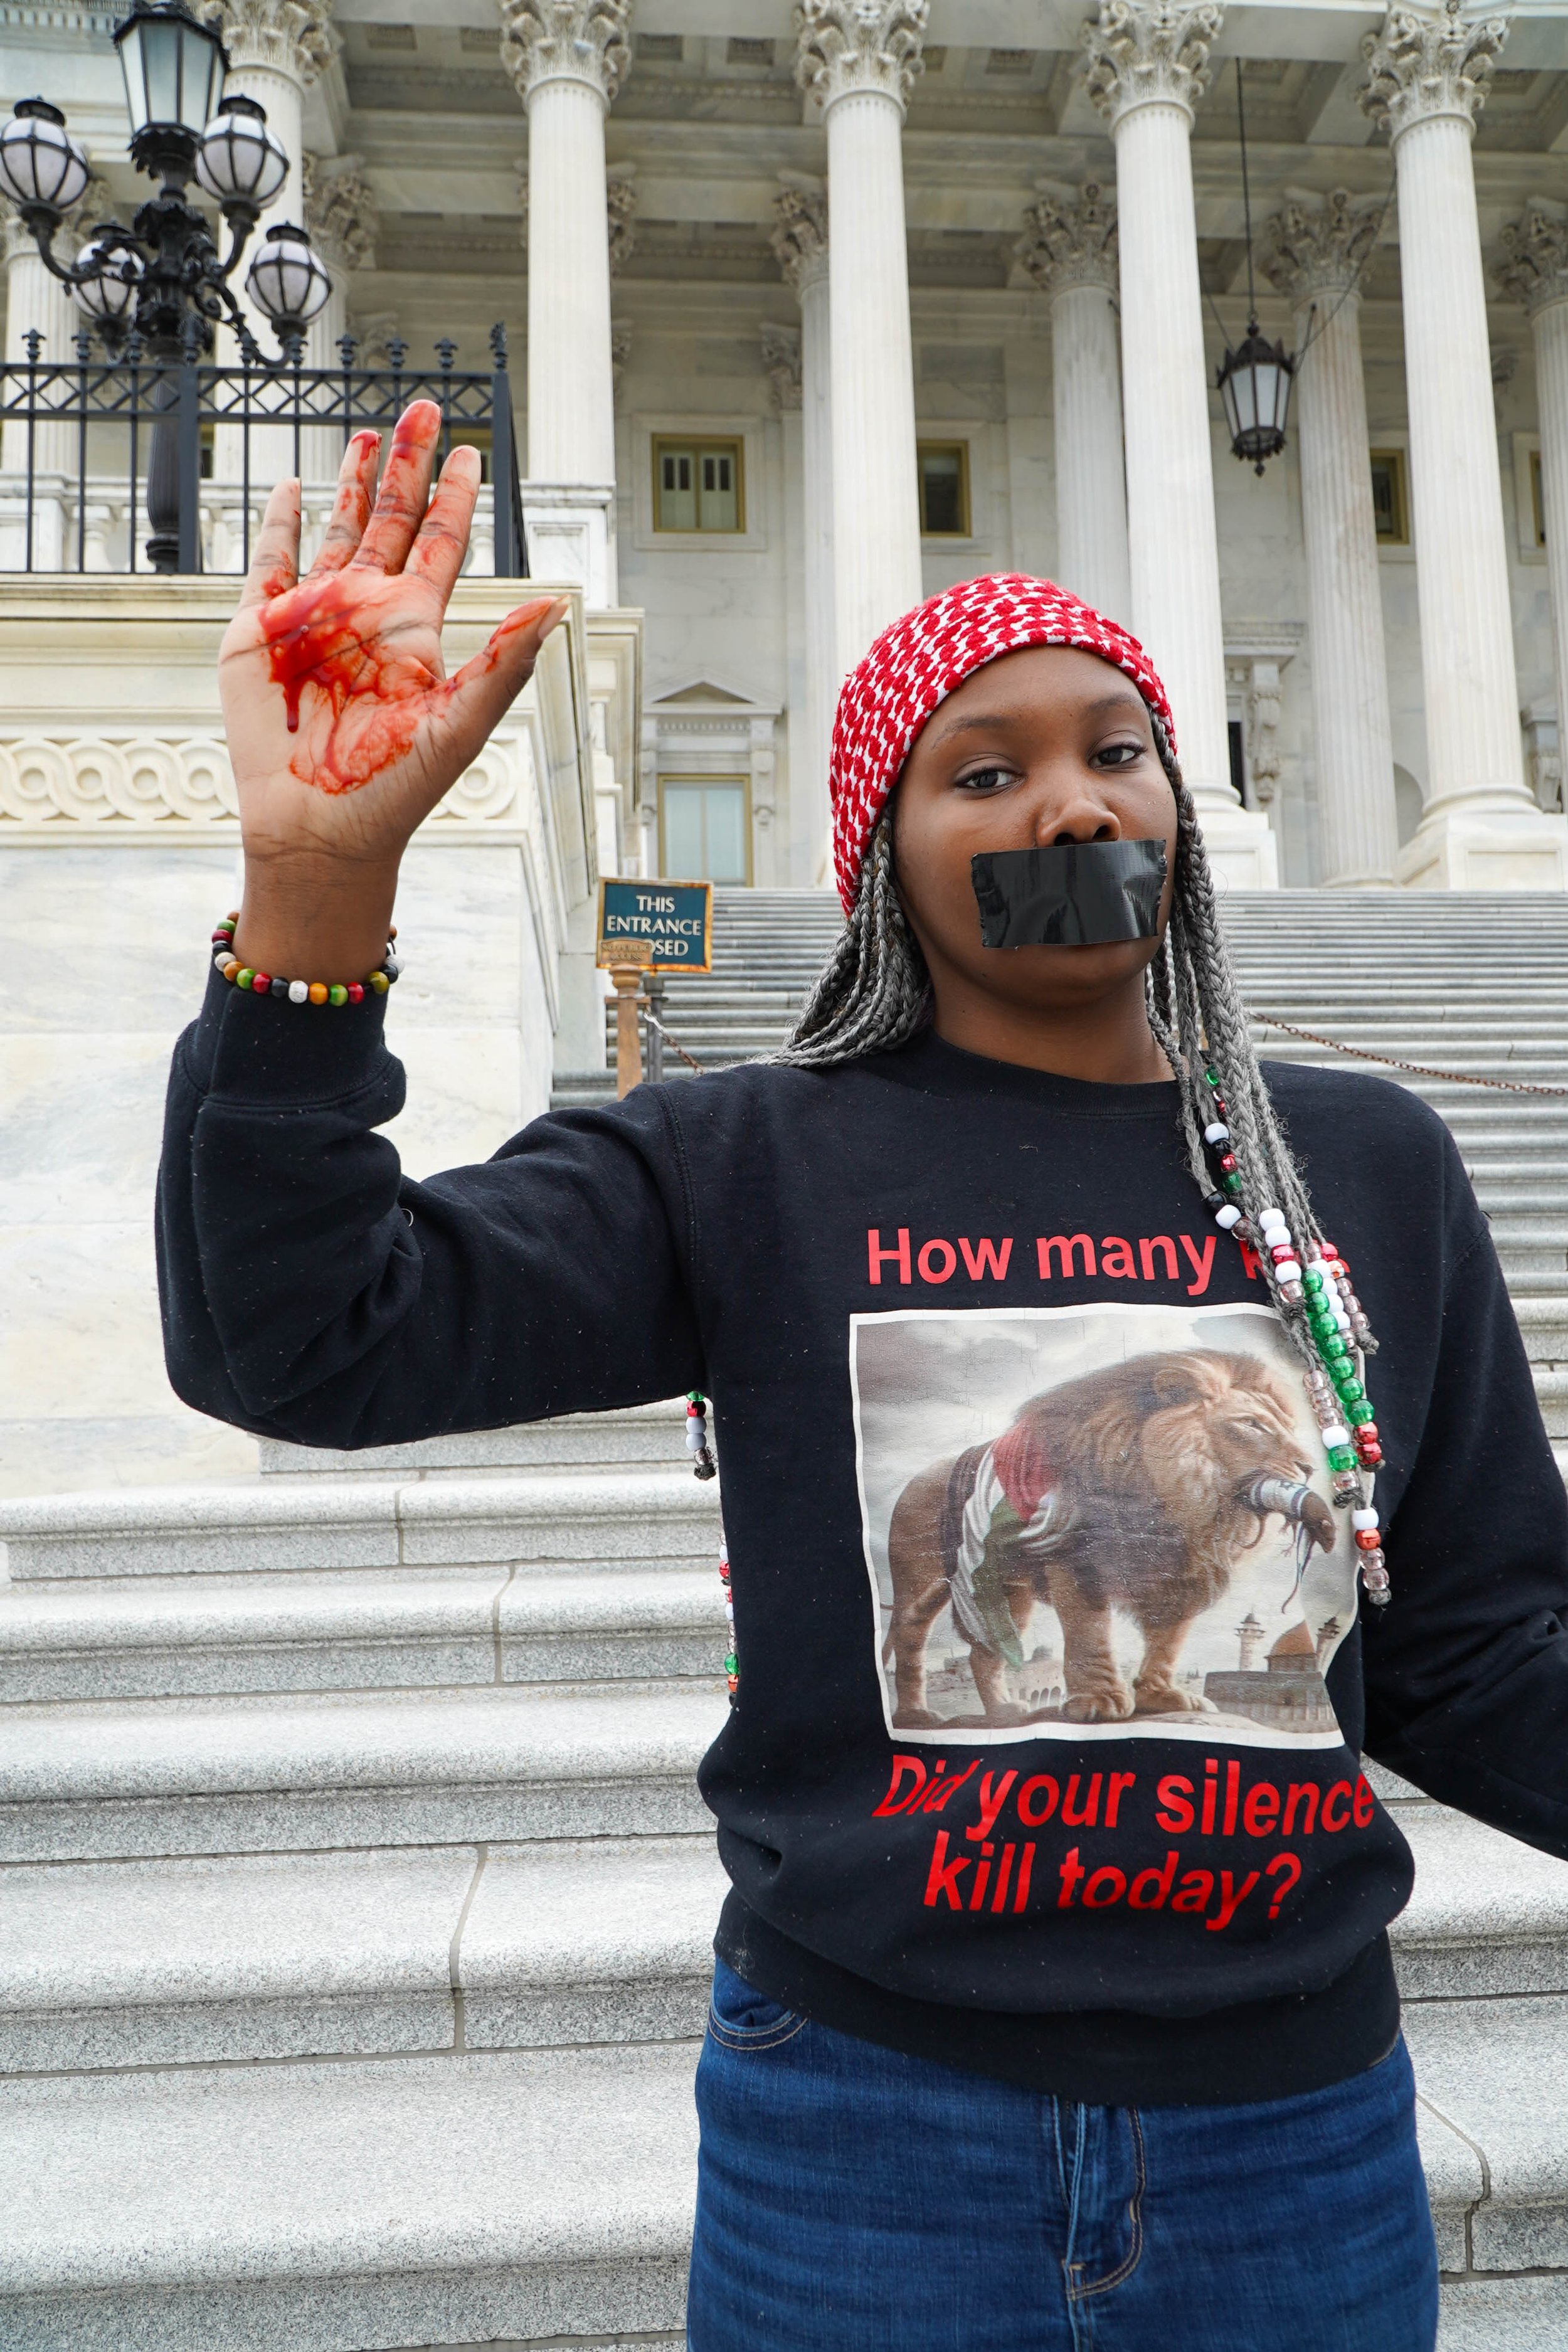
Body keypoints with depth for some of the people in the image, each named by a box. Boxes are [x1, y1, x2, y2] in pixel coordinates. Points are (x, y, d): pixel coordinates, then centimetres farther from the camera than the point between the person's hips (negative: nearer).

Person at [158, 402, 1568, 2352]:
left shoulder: (1371, 1170, 0)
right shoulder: (746, 1168, -7)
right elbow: (301, 1339, -18)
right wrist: (313, 882, -30)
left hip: (1301, 2139, 3)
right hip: (870, 2132, -2)